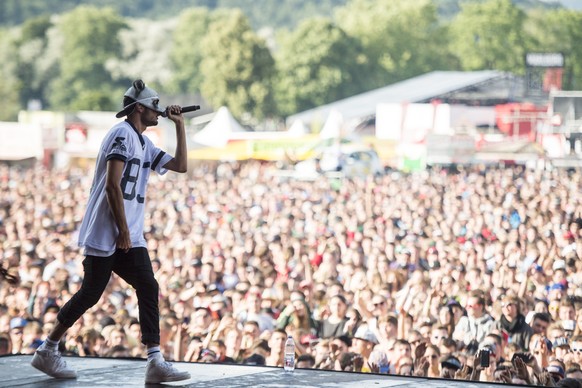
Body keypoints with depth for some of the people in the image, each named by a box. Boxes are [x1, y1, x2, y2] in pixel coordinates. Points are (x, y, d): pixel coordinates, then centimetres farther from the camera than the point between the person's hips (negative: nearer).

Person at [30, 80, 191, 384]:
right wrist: (123, 231, -18)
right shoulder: (122, 134, -10)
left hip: (130, 237, 9)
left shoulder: (144, 145, 18)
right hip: (105, 234, -9)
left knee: (148, 289, -4)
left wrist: (179, 126, 15)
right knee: (90, 294, -3)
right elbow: (113, 185, -17)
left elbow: (180, 165, 20)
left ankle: (155, 362, -9)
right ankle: (47, 351, 12)